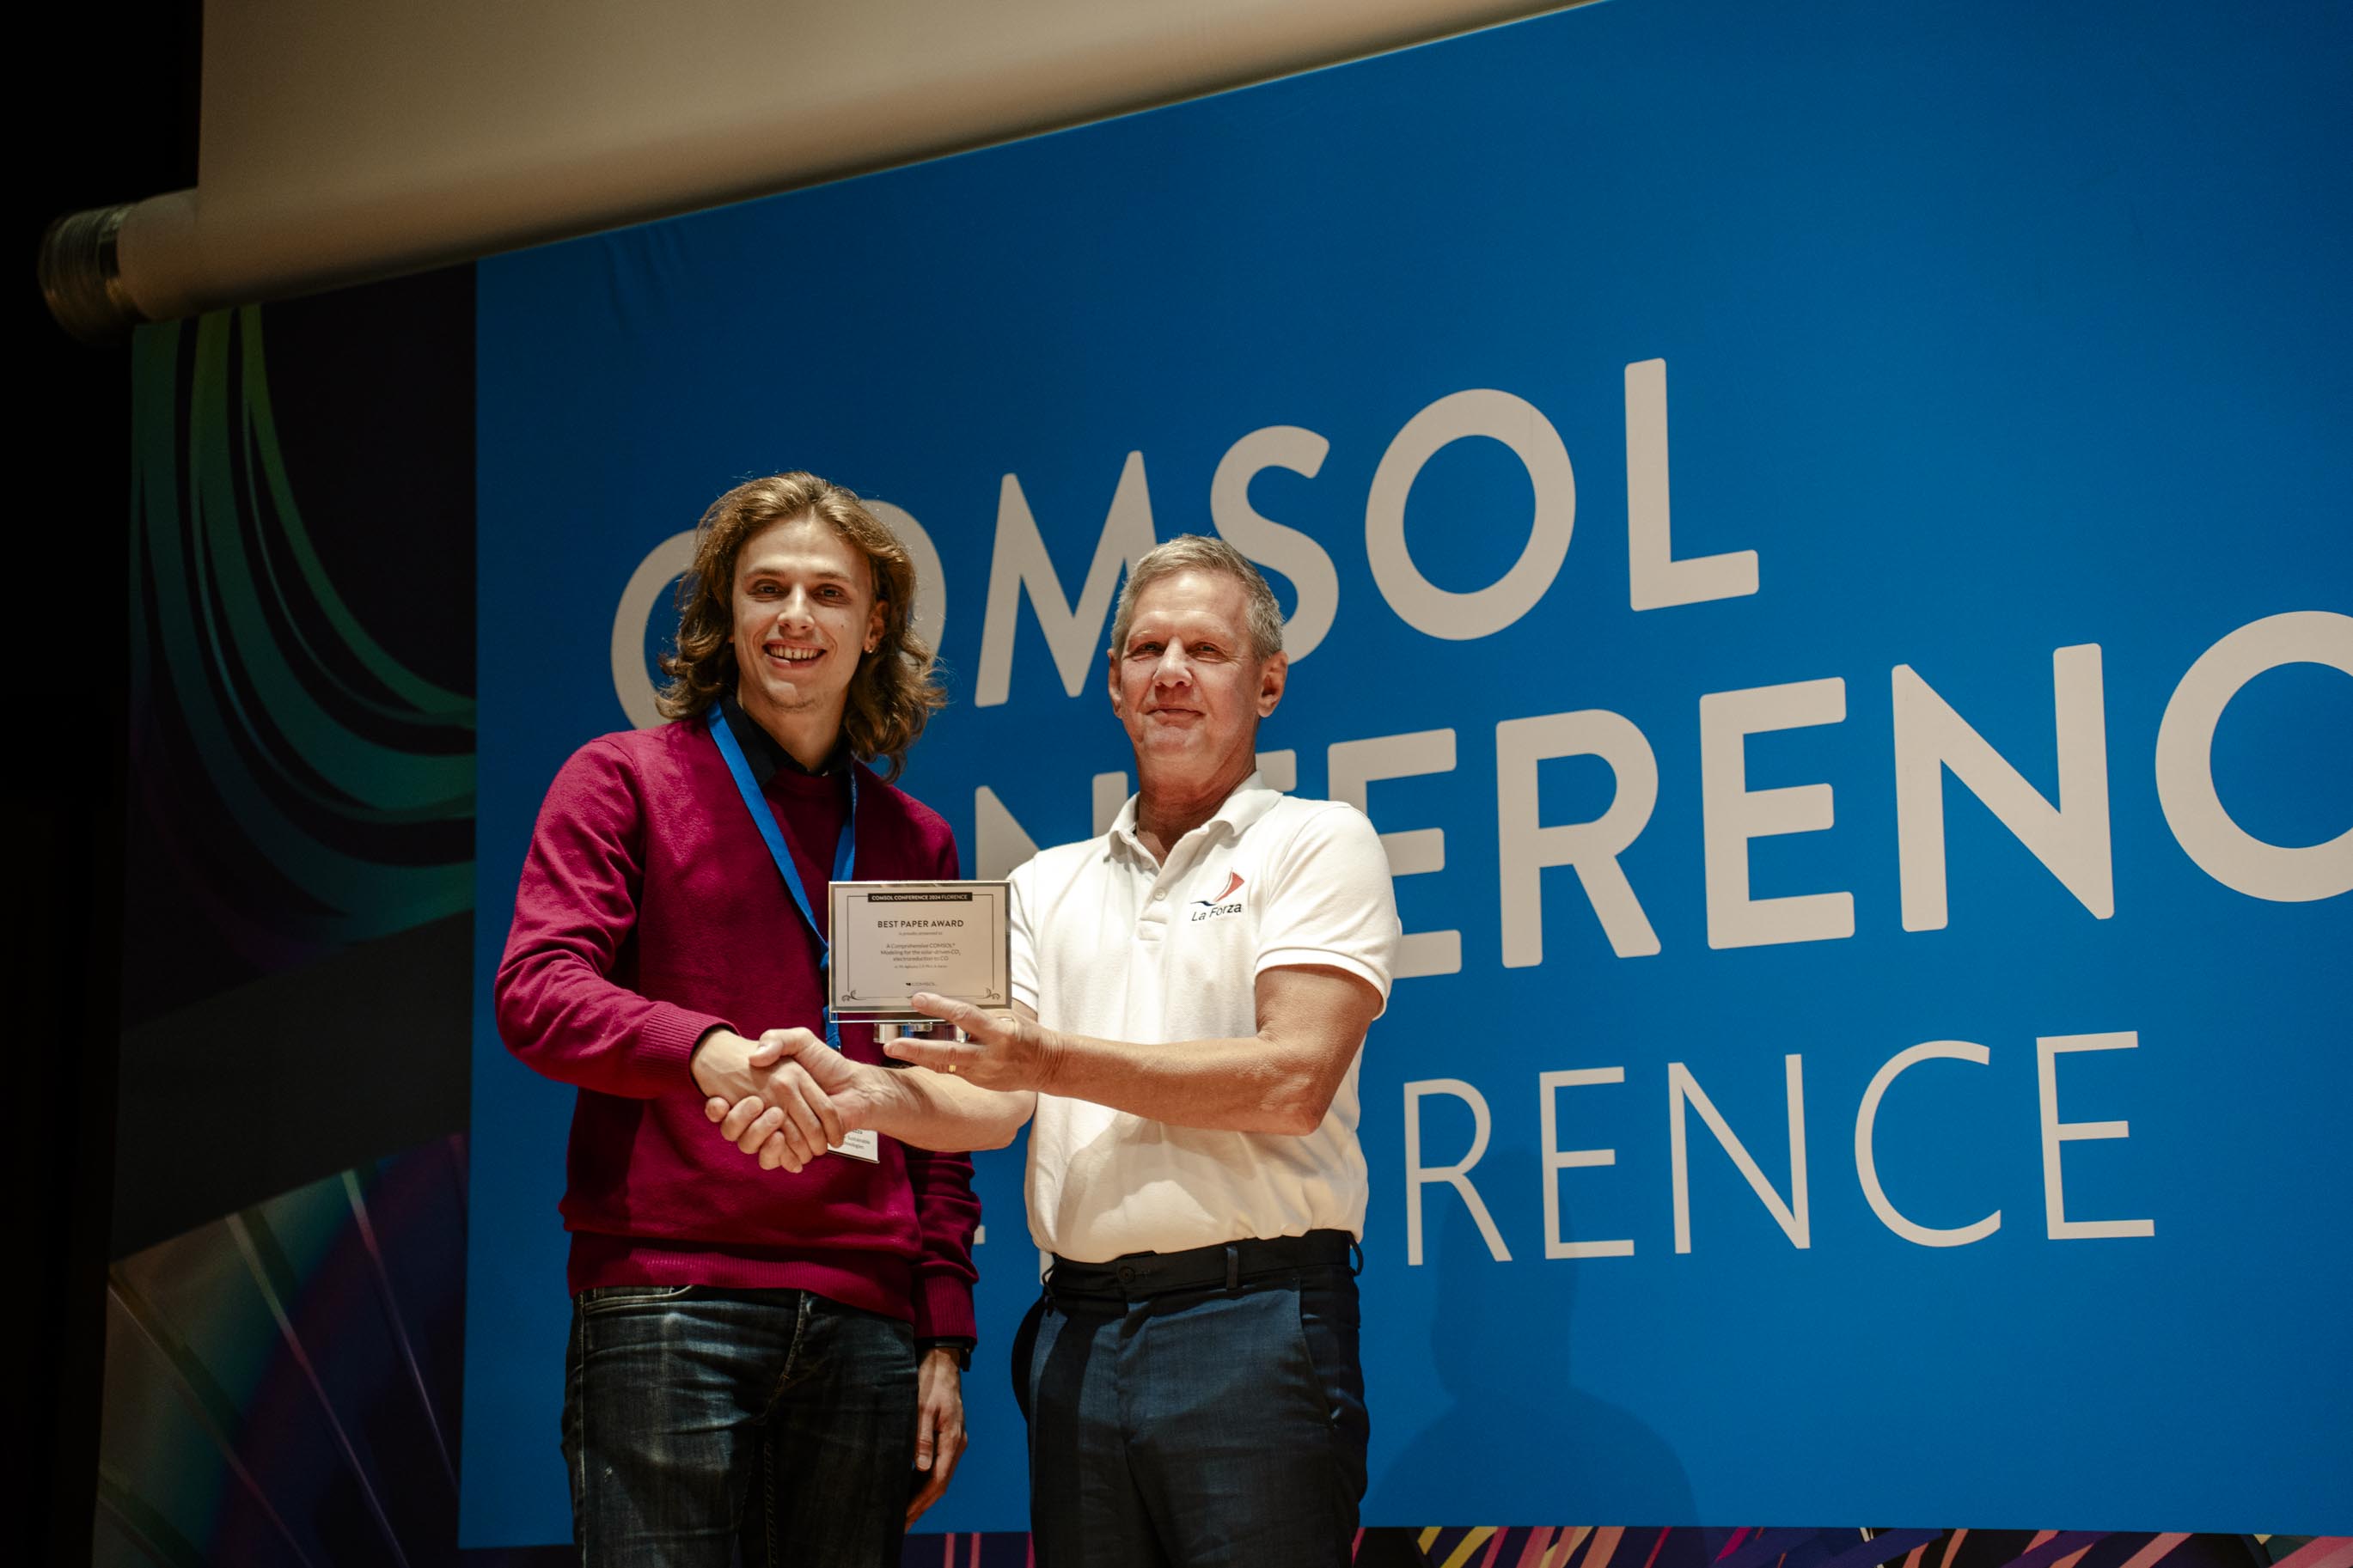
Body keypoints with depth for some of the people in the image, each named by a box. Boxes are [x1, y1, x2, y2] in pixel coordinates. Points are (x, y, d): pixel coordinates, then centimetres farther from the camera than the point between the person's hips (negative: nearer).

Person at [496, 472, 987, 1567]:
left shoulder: (915, 841, 18)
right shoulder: (624, 779, 8)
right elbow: (535, 992, -6)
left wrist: (945, 1334, 11)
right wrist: (705, 1048, -25)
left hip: (865, 1327, 4)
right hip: (664, 1302, -3)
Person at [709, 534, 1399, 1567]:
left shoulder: (1316, 842, 3)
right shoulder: (1049, 883, 18)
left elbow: (1292, 1082, -10)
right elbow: (997, 1101, 8)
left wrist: (1057, 1059, -13)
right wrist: (871, 1095, -13)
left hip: (1249, 1321, -5)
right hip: (1077, 1324, 5)